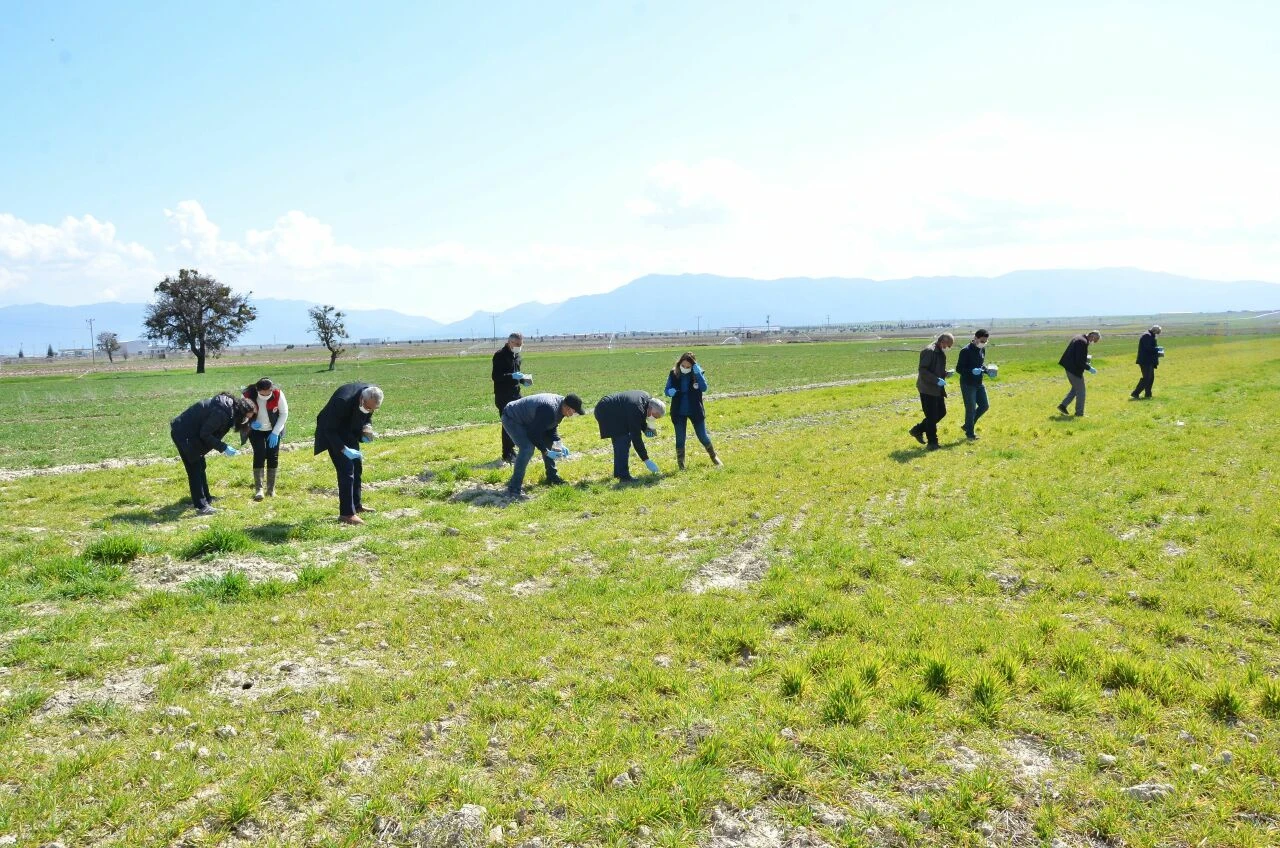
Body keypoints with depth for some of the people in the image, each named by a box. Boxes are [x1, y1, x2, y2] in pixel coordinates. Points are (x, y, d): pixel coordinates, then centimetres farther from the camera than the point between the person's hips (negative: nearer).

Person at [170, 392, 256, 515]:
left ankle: (205, 497, 30)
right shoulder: (222, 412, -28)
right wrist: (224, 447, -20)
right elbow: (205, 434, -23)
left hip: (191, 433, 10)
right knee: (195, 469, -8)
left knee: (200, 466, 18)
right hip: (183, 434, -10)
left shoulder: (230, 405, 0)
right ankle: (201, 505, -6)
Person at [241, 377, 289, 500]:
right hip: (256, 430, -1)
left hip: (273, 430, 1)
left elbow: (284, 413, -12)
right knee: (259, 455, -14)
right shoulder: (248, 395, -26)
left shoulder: (278, 394, -25)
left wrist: (275, 432, -15)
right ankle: (258, 489, -11)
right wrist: (251, 423, -30)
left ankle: (271, 489, 7)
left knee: (273, 456, -4)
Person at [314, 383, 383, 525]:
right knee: (346, 470, -14)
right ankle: (346, 513, -10)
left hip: (350, 433, 8)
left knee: (357, 467, 14)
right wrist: (344, 450, -36)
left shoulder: (371, 397, -17)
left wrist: (367, 426, -15)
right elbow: (330, 430, -30)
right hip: (333, 434, -8)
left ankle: (356, 505, 29)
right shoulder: (343, 401, -37)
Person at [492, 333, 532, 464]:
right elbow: (496, 376, -18)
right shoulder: (500, 355, -13)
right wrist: (513, 376, -28)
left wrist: (523, 380, 4)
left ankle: (511, 449, 25)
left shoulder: (516, 355, 13)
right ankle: (507, 454, 2)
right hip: (503, 396, -8)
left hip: (515, 394, 8)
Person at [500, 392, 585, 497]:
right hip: (511, 419, -10)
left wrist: (559, 444, -8)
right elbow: (534, 434, -29)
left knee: (548, 443, 12)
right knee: (528, 448, -26)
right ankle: (514, 488, -21)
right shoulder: (548, 410, -36)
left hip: (526, 419, 10)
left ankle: (552, 477, 25)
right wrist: (546, 452, -22)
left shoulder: (560, 404, -6)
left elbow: (552, 427, 6)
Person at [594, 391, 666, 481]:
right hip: (606, 412, -11)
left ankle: (618, 472, 27)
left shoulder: (646, 398, -5)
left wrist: (646, 428, -1)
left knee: (619, 440, 16)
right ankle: (624, 475, -15)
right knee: (624, 440, -16)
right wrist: (646, 460, -23)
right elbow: (636, 438, -28)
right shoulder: (637, 409, -31)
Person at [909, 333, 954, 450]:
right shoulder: (929, 351, -16)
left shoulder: (941, 352, 14)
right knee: (932, 416, -3)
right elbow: (923, 371, -21)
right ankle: (932, 443, 6)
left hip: (938, 389, 10)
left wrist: (946, 373, 6)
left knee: (941, 412, 13)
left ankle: (918, 430, 23)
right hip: (928, 389, -10)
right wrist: (937, 380, -26)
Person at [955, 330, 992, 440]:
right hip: (968, 384, -8)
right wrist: (972, 371, -31)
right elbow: (959, 369, -15)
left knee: (984, 406, 11)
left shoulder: (982, 349, 6)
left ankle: (968, 426, 27)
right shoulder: (966, 351, -16)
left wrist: (986, 370, -2)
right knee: (971, 409, -1)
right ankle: (970, 433, 14)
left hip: (979, 383, 8)